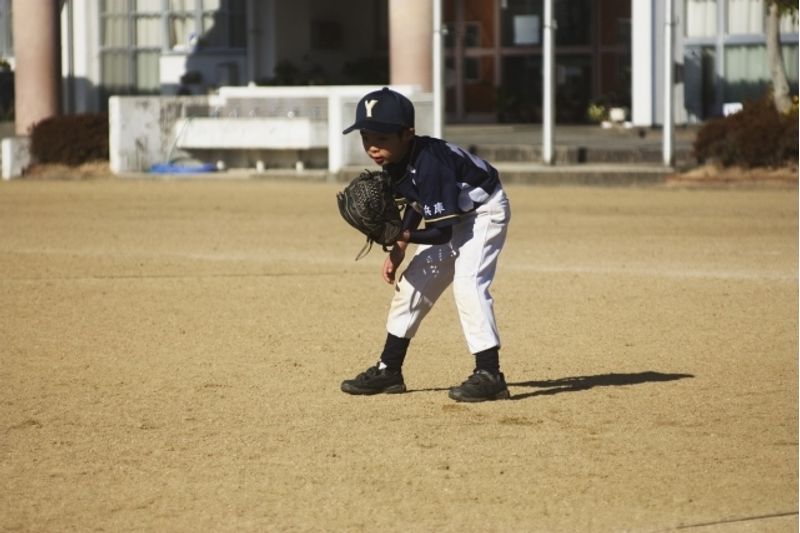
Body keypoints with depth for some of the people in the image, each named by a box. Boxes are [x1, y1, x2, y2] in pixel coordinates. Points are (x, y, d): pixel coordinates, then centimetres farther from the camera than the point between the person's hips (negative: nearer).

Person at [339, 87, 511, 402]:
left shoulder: (428, 164, -35)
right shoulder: (394, 163, -9)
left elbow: (441, 232, -32)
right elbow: (416, 204, 9)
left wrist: (405, 237, -43)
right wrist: (397, 250, 2)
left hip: (485, 211, -9)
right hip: (450, 218, 9)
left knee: (468, 281, -26)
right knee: (414, 282, 10)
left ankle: (489, 375, -26)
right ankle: (388, 371, 21)